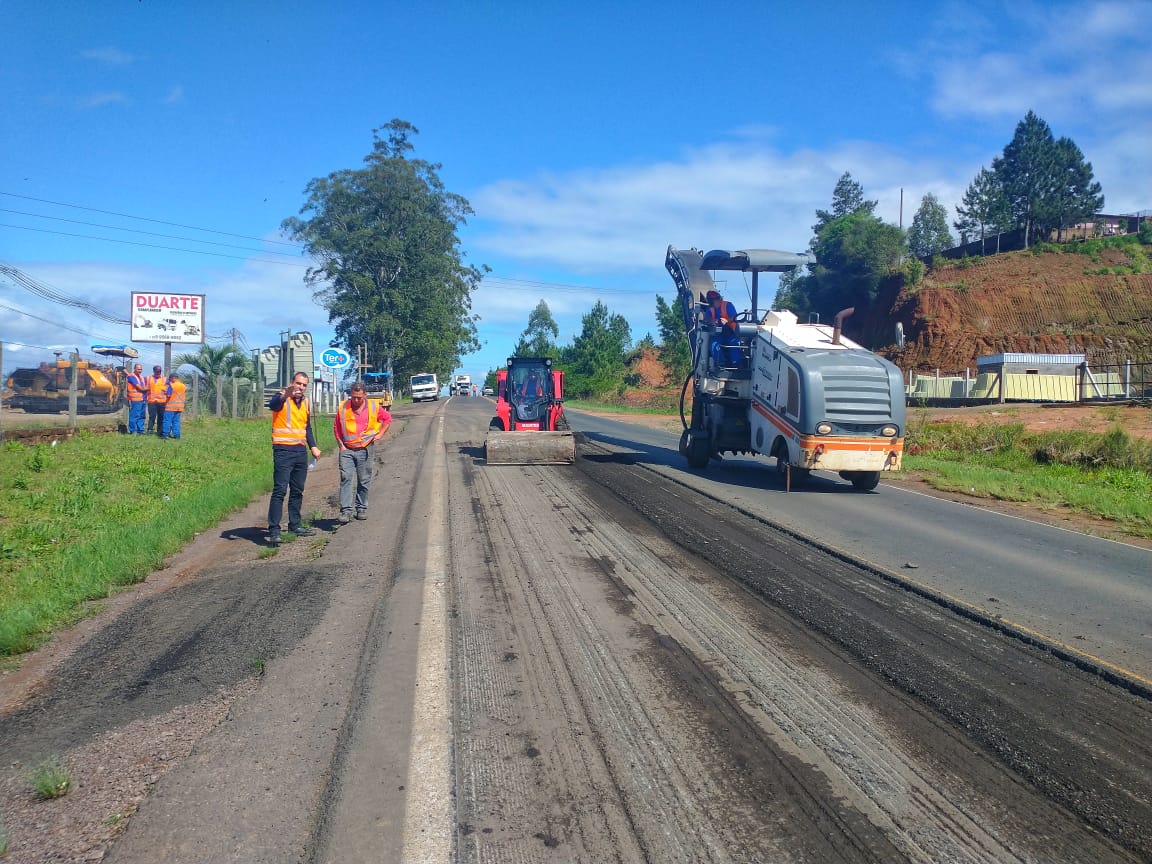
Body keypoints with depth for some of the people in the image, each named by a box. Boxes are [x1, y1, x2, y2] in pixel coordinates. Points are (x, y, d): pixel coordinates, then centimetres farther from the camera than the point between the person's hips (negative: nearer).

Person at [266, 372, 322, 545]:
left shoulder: (306, 402, 13)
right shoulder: (282, 398, -7)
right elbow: (272, 405, -32)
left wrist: (313, 446, 13)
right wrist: (284, 396, -53)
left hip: (301, 451, 7)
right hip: (283, 451, -7)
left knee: (297, 491, 13)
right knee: (280, 490, -11)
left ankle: (295, 525, 23)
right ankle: (274, 530, -12)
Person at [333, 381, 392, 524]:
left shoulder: (374, 406, 1)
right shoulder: (343, 407, 2)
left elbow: (387, 419, 17)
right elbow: (336, 427, 11)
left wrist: (379, 434, 6)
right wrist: (341, 444, 3)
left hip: (365, 449, 0)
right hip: (346, 449, 0)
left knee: (364, 481, 5)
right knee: (346, 478, -12)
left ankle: (362, 509, 19)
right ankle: (346, 511, -15)